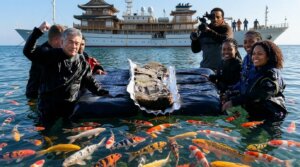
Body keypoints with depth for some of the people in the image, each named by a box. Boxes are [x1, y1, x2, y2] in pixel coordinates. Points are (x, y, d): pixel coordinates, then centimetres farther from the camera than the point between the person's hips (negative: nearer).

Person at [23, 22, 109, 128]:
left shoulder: (82, 62, 3)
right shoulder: (51, 55, -6)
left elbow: (90, 82, 10)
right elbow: (28, 51, -14)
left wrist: (104, 93, 2)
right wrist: (38, 31, -23)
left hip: (70, 107, 3)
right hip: (49, 107, -3)